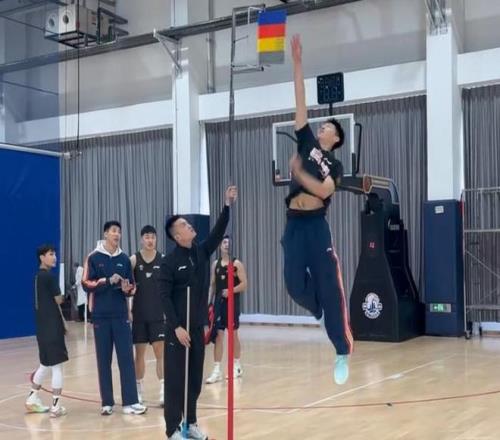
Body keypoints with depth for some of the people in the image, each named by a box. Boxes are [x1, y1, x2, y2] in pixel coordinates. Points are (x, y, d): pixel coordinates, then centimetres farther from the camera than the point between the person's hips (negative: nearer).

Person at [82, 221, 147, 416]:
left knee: (126, 358, -3)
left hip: (121, 315, 2)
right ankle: (107, 402, 12)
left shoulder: (124, 259, 8)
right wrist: (108, 281, -17)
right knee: (104, 360, 4)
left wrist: (127, 289, -10)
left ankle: (130, 401, -1)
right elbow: (87, 284, -6)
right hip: (101, 316, -2)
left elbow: (132, 286, 12)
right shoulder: (94, 258, -1)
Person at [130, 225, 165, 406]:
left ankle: (163, 391, 2)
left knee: (160, 352, -2)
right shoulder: (134, 259, -2)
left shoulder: (163, 260, 0)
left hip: (159, 313, 0)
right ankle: (138, 391, 19)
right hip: (139, 314, 0)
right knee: (139, 352, 8)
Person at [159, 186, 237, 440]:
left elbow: (218, 233, -3)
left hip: (198, 326, 6)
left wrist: (228, 205, -12)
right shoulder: (169, 262, -10)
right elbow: (165, 297, -12)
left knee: (195, 378, 12)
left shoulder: (201, 252, 7)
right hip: (178, 328, -6)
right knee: (175, 379, -1)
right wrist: (176, 326, -18)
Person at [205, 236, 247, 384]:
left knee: (233, 334, 6)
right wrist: (210, 303, 7)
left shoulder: (237, 264, -5)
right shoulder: (215, 264, 9)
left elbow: (244, 284, -10)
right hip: (219, 303, 4)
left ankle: (237, 366, 22)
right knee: (218, 335, 0)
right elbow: (212, 285, 13)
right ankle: (217, 370, 1)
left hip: (232, 303, -4)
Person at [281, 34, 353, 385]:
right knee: (295, 285, 1)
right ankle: (321, 316, 32)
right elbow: (301, 102, 12)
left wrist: (298, 172, -7)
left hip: (317, 225, -4)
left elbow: (324, 190, -13)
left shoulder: (335, 165, 7)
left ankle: (343, 353, 5)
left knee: (330, 287, -3)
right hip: (293, 224, 4)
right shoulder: (307, 142, 16)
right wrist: (297, 63, 9)